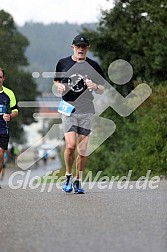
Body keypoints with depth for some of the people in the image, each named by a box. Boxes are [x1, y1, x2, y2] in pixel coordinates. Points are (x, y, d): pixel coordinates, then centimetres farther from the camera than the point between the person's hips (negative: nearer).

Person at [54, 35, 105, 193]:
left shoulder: (93, 66, 5)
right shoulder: (63, 63, 7)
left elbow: (102, 91, 9)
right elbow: (56, 81, 21)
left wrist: (94, 86, -13)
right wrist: (59, 87, -2)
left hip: (86, 110, 1)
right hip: (68, 108, -1)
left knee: (82, 150, 0)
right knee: (70, 145, -16)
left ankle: (77, 181, 16)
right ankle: (68, 176, 6)